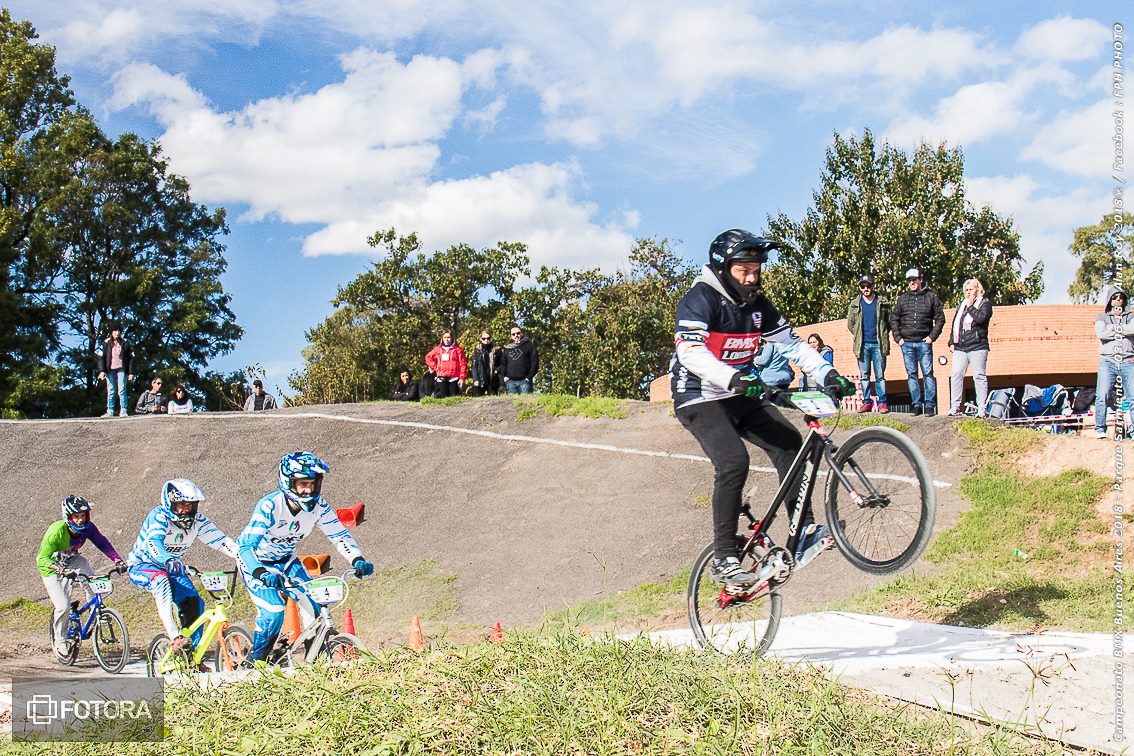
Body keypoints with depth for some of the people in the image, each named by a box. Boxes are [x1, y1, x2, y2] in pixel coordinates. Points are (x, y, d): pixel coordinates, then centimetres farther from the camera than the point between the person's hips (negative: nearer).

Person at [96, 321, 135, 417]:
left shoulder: (125, 343, 5)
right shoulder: (106, 343, 5)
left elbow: (131, 358, 5)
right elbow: (101, 357, 3)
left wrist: (131, 372, -1)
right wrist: (101, 371, -8)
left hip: (121, 370, -1)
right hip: (110, 370, 1)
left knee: (122, 391, -5)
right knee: (110, 392, 2)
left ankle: (123, 411, -3)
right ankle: (110, 412, 4)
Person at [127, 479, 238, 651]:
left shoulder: (196, 520, -10)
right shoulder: (159, 516, -27)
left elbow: (219, 539, -18)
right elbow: (154, 542, -45)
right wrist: (168, 560, -65)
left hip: (172, 567, 6)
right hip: (142, 566, -6)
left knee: (194, 604, -12)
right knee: (162, 581, -38)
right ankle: (174, 635, -47)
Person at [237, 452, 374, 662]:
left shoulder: (317, 505, -19)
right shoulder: (269, 506, -34)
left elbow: (339, 535, -14)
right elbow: (246, 546, -41)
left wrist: (358, 560, -32)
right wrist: (263, 574, -58)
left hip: (286, 560, 5)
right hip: (257, 562, -5)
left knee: (314, 605, -13)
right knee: (273, 611, -23)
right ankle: (255, 661, -1)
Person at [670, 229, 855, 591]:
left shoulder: (757, 304, 6)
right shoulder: (700, 300, -17)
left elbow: (791, 342, 7)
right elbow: (690, 351, -32)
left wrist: (828, 374, -8)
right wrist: (733, 378, -48)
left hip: (740, 397, 7)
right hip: (700, 399, -7)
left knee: (789, 442, -14)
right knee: (734, 462, -26)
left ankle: (803, 533, -9)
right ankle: (723, 559, -19)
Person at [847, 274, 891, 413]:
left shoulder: (882, 303, 5)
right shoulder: (854, 304, 10)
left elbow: (889, 322, 8)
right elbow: (850, 324, 16)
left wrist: (883, 335, 2)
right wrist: (859, 336, 9)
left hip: (879, 344, -2)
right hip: (863, 345, 2)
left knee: (880, 376, -1)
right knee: (864, 376, 3)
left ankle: (882, 402, 0)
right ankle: (866, 402, 6)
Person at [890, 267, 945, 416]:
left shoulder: (931, 297, 4)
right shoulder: (903, 298, 11)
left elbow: (940, 318, 4)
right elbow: (894, 319, 13)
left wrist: (932, 336, -5)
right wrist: (897, 337, 3)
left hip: (924, 342, -3)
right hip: (907, 343, 3)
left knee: (928, 373, -5)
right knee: (912, 375, 4)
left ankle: (929, 405, -3)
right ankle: (916, 405, 8)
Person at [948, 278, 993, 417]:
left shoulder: (985, 304, 4)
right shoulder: (961, 304, 20)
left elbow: (980, 318, -16)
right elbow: (954, 323, 20)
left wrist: (970, 306, -6)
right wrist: (951, 342, 11)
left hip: (977, 347, -5)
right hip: (960, 348, 5)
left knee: (979, 376, -3)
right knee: (956, 375, -3)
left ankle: (982, 408, -2)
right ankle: (955, 406, 0)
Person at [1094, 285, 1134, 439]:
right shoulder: (1102, 317, 17)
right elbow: (1100, 333, -5)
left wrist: (1113, 328, 0)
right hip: (1108, 361, -1)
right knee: (1101, 396, -12)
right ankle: (1100, 429, -9)